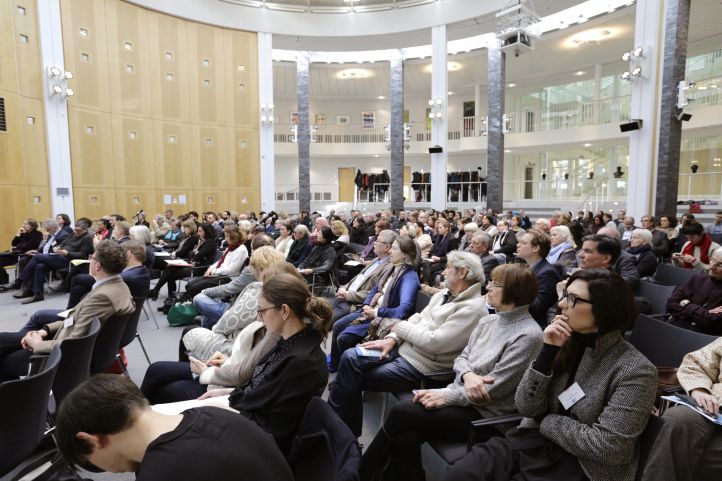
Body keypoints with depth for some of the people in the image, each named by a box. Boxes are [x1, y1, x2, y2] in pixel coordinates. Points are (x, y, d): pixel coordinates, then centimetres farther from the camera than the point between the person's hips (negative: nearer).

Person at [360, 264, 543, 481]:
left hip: (485, 415, -6)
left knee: (401, 412, -17)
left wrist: (445, 396, -17)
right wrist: (467, 375, -13)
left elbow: (493, 390, -18)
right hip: (460, 396, 6)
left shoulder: (529, 336, -15)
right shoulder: (487, 321, 8)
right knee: (406, 439, -22)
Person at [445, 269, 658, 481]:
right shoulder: (565, 343, 0)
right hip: (533, 442, 4)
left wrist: (547, 421, -7)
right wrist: (548, 350, -13)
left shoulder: (636, 371, -13)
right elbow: (526, 407, -4)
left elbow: (606, 447, -17)